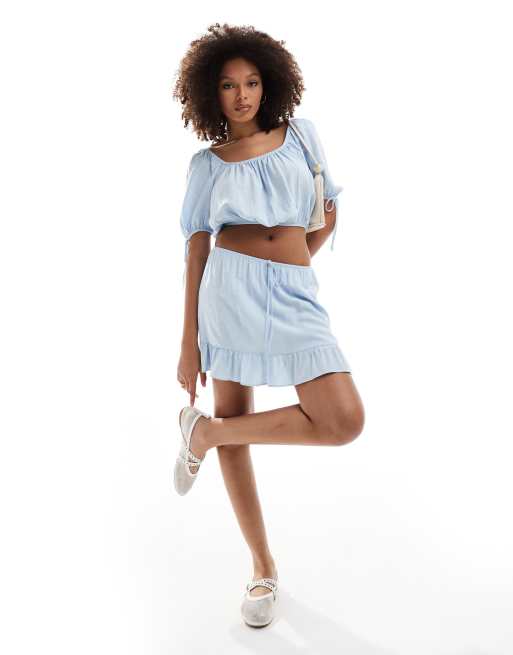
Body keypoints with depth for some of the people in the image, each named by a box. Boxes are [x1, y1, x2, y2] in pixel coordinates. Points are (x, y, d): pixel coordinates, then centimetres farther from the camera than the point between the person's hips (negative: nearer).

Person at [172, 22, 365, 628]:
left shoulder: (300, 134, 14)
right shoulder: (207, 163, 8)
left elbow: (328, 217, 19)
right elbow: (195, 252, 3)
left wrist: (294, 263, 10)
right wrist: (188, 344, -1)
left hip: (293, 296, 2)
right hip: (230, 286, -1)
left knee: (345, 422, -13)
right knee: (236, 424, 2)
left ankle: (204, 430, 4)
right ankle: (263, 567, 21)